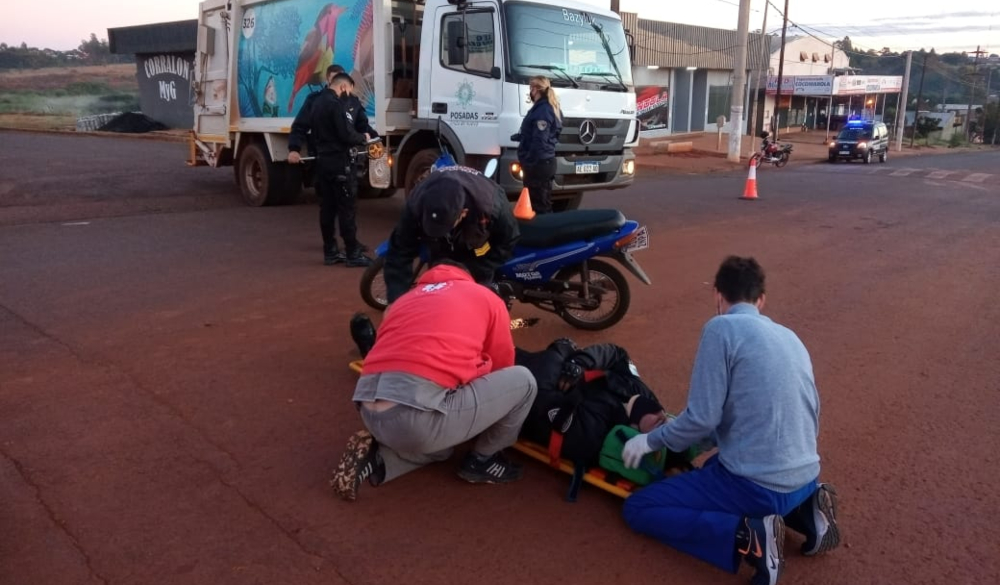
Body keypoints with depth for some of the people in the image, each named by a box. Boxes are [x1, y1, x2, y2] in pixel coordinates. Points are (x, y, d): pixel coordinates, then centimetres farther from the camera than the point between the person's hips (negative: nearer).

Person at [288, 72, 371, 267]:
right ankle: (353, 253, -4)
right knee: (347, 208, -6)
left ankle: (330, 252, 14)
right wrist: (363, 138, -3)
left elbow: (301, 126, 20)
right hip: (339, 163, -9)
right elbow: (347, 135, -19)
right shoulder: (336, 104, -15)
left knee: (327, 208, 10)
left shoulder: (316, 103, 15)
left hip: (322, 162, 9)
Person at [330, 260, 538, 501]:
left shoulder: (403, 300, 31)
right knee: (523, 381, 13)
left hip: (371, 413, 7)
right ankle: (482, 460, 24)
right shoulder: (487, 298, 19)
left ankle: (375, 459, 15)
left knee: (441, 445, 38)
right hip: (418, 415, -7)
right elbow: (502, 366, 26)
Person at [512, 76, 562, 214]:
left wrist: (529, 162, -20)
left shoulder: (543, 110, -16)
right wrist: (519, 136, 10)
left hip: (538, 163, -10)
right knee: (543, 203, 16)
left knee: (538, 205, -5)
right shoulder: (548, 108, 16)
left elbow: (540, 140, -21)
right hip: (544, 161, 10)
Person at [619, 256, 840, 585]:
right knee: (715, 466, 37)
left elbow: (702, 417, -16)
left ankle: (748, 537, -13)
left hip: (757, 485, -8)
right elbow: (808, 416, 18)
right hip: (805, 478, 8)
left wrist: (651, 440, 2)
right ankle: (805, 510, 12)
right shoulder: (789, 336, 11)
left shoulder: (722, 328, -12)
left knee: (637, 509, 4)